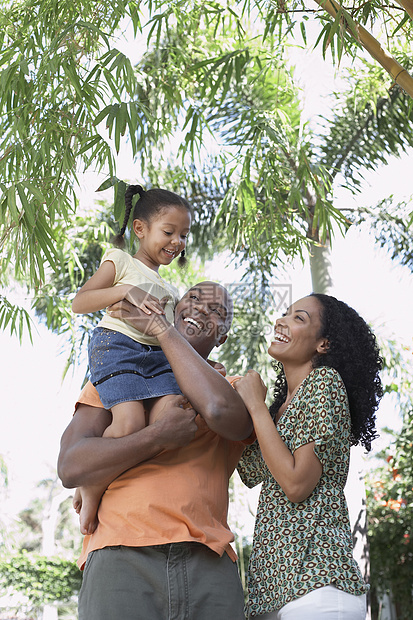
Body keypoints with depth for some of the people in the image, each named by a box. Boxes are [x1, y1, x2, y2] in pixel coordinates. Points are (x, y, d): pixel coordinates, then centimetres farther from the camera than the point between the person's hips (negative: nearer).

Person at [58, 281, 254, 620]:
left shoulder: (234, 388, 18)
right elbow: (71, 467, 5)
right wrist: (157, 437, -6)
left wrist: (161, 328, -1)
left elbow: (224, 412, -10)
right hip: (122, 555, 0)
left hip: (209, 563, 1)